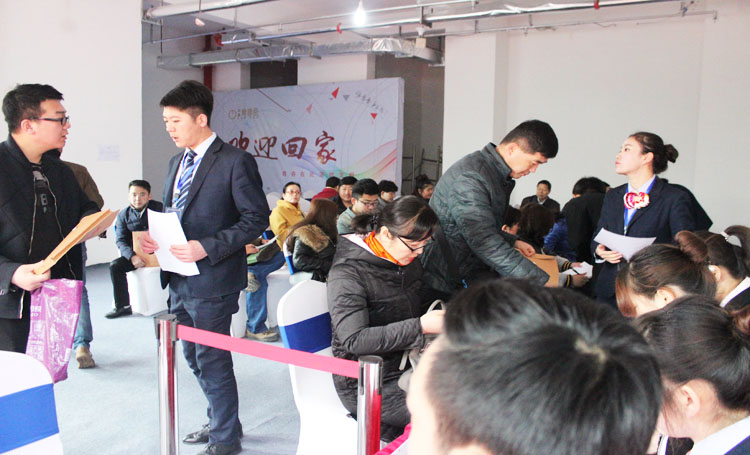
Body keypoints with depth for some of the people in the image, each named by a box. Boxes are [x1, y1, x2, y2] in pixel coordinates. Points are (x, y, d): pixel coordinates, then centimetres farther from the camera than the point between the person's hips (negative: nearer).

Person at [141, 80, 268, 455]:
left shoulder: (235, 161, -12)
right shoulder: (176, 163, 13)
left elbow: (256, 219, -15)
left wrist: (207, 248, -22)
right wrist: (154, 238, 0)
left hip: (211, 280, -8)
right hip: (180, 281, 9)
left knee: (212, 360, 1)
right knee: (194, 356, 19)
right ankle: (220, 421, 39)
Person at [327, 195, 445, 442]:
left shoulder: (409, 261, 7)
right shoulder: (348, 272, -16)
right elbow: (354, 340, -24)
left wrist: (441, 317, -1)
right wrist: (420, 326, -27)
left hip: (406, 368, 7)